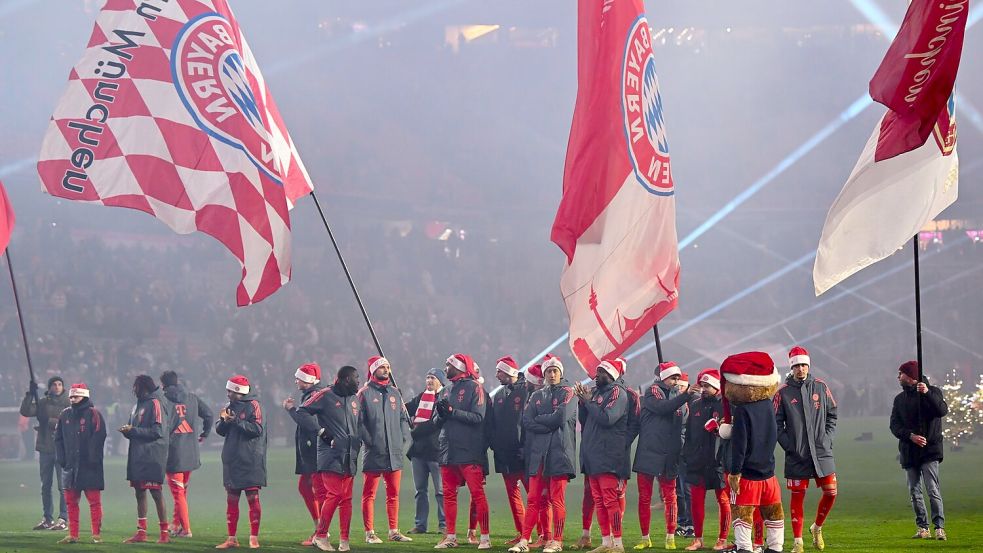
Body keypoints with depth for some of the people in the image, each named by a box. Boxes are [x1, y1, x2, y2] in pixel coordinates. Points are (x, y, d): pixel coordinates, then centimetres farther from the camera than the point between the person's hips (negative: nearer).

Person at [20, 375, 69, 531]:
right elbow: (25, 412, -4)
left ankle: (63, 519, -5)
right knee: (45, 485, 9)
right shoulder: (42, 403, 8)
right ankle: (47, 518, 16)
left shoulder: (68, 404, 0)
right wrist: (30, 394, -14)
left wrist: (49, 421, -16)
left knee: (63, 485, -7)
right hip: (45, 448, 4)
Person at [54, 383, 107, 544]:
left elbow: (98, 439, -10)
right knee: (71, 501, 7)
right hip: (70, 465, 6)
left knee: (94, 501, -3)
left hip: (89, 467, -6)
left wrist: (92, 460, -15)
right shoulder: (65, 415, 13)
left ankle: (97, 535, 0)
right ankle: (73, 535, 13)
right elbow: (58, 438, 15)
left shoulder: (93, 415, -5)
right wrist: (61, 459, 5)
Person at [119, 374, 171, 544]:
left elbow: (157, 432, -17)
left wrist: (132, 430, -16)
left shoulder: (155, 403, -10)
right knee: (139, 493, 9)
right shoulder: (139, 404, 17)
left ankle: (165, 532, -2)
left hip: (152, 457, -9)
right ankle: (141, 532, 14)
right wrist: (127, 431, -1)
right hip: (137, 457, 9)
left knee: (156, 493, -7)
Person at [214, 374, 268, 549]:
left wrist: (236, 420, -19)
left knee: (252, 498, -4)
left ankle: (254, 538, -1)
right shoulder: (231, 406, 15)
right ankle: (232, 538, 11)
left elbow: (257, 429, -15)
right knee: (231, 500, 7)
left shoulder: (253, 405, -5)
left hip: (250, 461, -7)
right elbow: (220, 430, 12)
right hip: (231, 461, 7)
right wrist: (224, 420, -8)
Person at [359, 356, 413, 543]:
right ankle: (370, 533, 1)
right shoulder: (365, 393, -3)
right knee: (369, 494, -2)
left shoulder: (395, 392, 14)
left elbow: (404, 418, 19)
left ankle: (394, 531, 15)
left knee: (393, 494, 9)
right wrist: (369, 441, -13)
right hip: (373, 453, -6)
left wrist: (404, 438, 6)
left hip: (395, 451, 6)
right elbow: (358, 421, -7)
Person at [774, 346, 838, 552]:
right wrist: (789, 446, -9)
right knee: (797, 496, 1)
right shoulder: (783, 393, -2)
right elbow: (777, 424, -1)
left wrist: (827, 437, 2)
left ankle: (817, 527, 24)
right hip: (796, 455, -2)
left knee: (830, 492, 0)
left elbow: (832, 414, 13)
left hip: (822, 452, 2)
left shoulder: (820, 387, 6)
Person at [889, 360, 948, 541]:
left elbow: (942, 411, -17)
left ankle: (939, 527, -13)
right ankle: (922, 528, 9)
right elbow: (894, 426, 5)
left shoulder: (932, 392, 3)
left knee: (933, 490, -13)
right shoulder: (900, 399, 15)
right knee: (915, 492, 4)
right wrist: (911, 436, -13)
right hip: (909, 451, 5)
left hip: (930, 449, -5)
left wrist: (927, 393, -30)